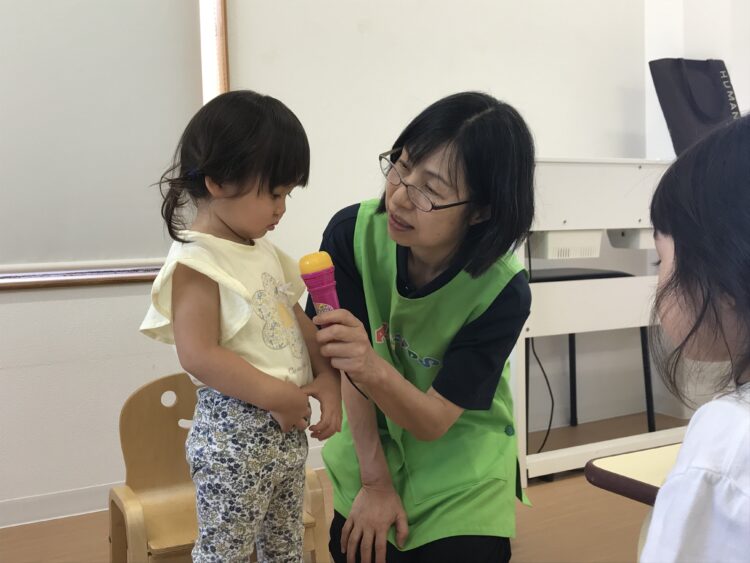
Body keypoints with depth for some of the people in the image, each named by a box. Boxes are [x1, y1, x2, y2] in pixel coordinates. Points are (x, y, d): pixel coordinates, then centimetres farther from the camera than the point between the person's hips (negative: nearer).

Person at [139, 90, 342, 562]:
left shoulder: (264, 251, 8)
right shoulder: (195, 263, -17)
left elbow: (296, 318, 13)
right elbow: (199, 356, -24)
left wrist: (326, 376, -1)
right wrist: (277, 396, -21)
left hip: (288, 430, 8)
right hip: (234, 437, -8)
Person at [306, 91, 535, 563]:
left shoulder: (503, 291, -26)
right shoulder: (353, 233, -21)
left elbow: (433, 421, -23)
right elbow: (349, 369, -12)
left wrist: (373, 367, -43)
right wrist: (375, 481, -9)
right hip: (366, 461, 2)